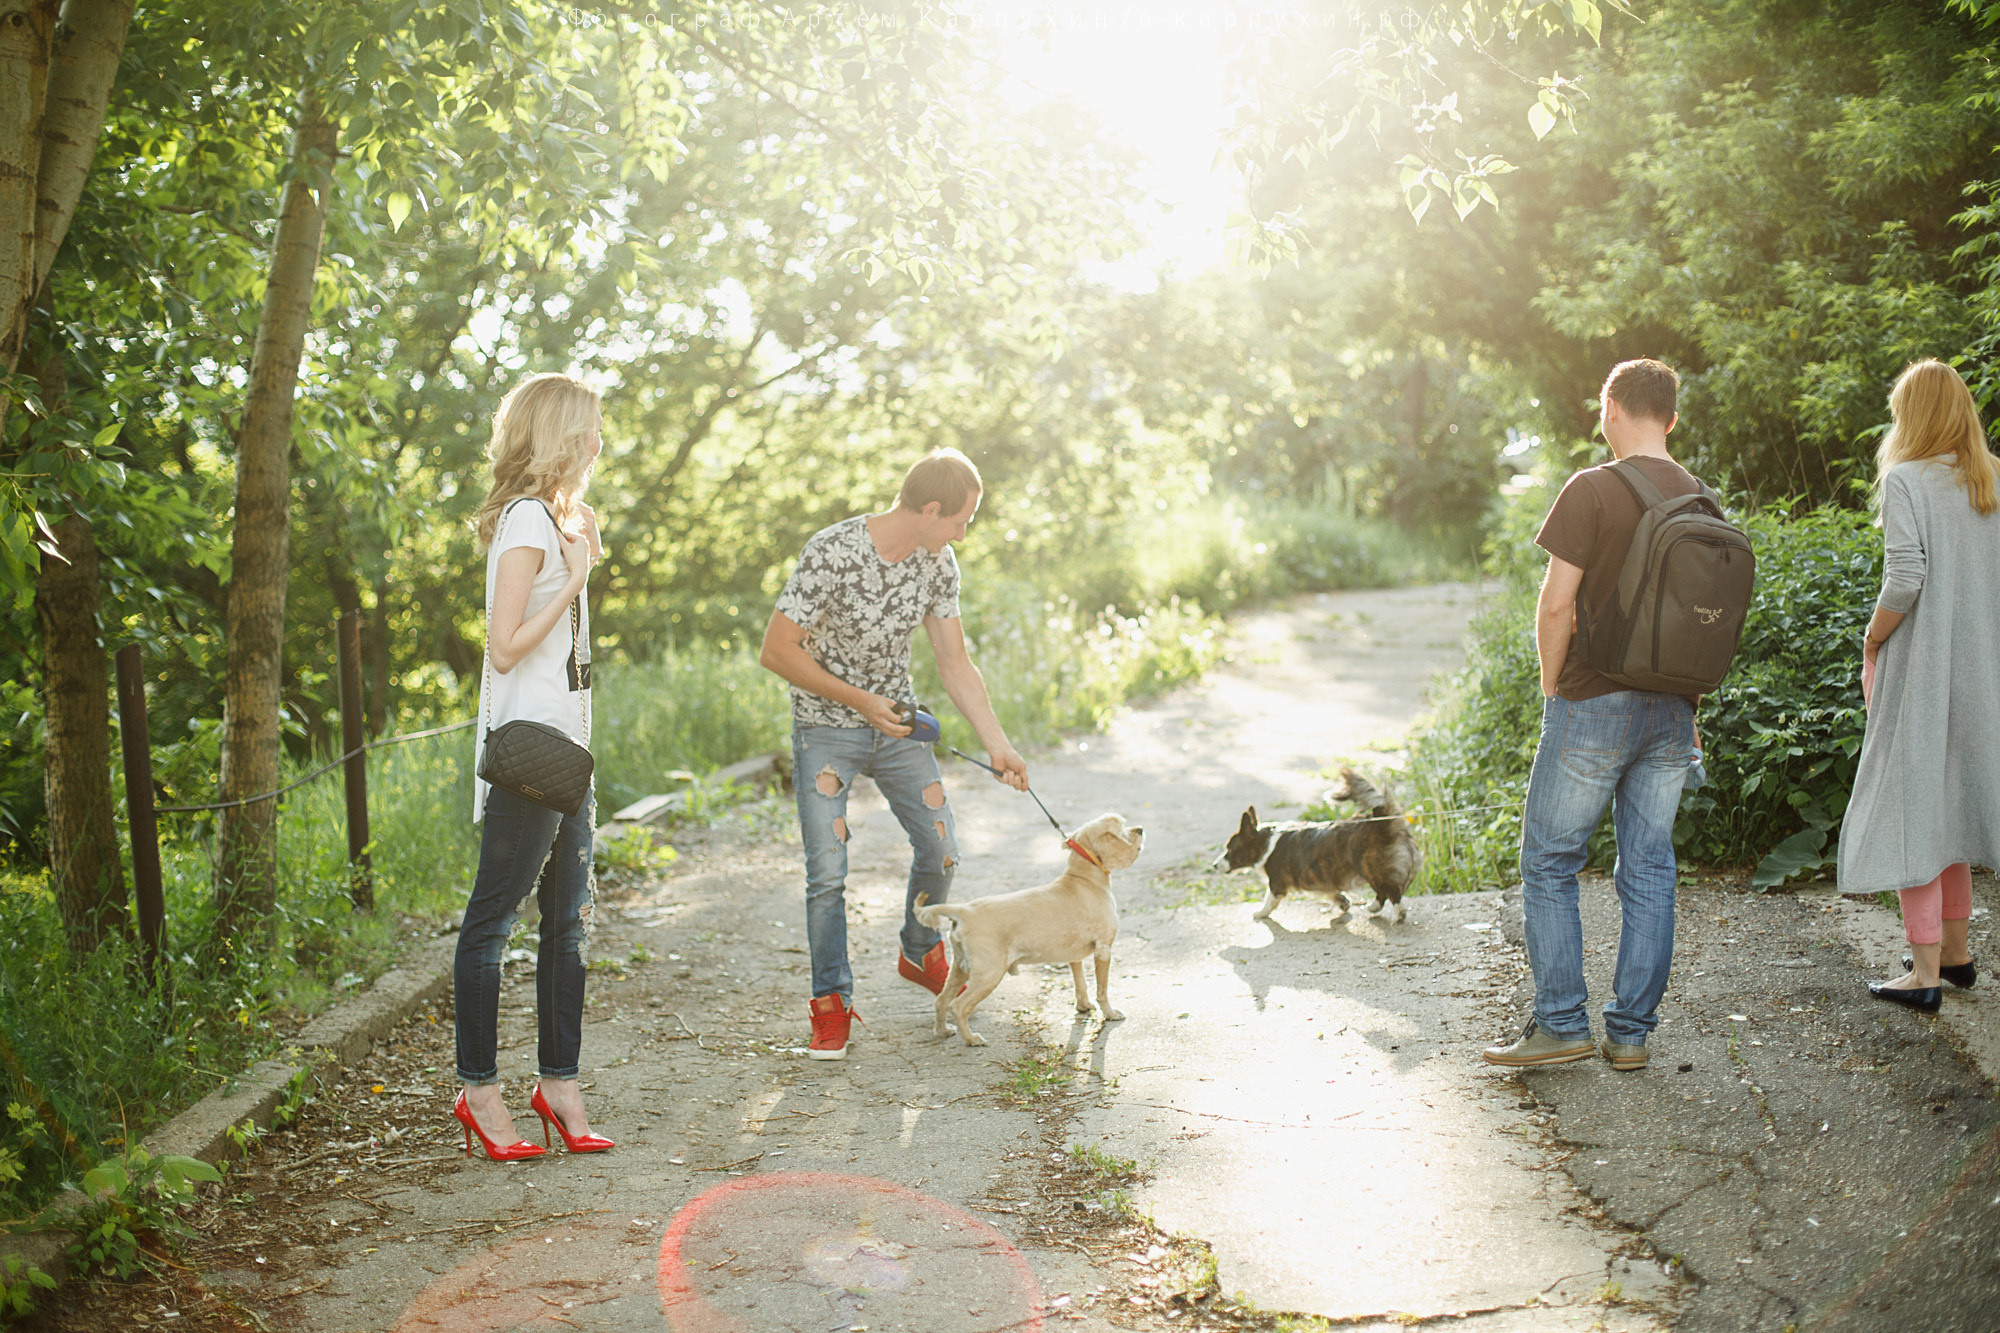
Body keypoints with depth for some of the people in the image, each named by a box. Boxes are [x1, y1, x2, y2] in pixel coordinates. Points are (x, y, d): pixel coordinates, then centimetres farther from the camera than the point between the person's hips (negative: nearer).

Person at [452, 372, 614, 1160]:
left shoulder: (551, 517, 18)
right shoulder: (527, 519, -13)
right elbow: (506, 647, -19)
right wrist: (575, 577, -16)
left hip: (564, 748, 10)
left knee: (568, 920, 11)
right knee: (493, 916, -1)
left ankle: (560, 1083, 18)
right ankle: (479, 1089, 6)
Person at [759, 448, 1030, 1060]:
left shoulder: (937, 563, -6)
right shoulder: (831, 553, -25)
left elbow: (955, 661, 0)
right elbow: (776, 651, -21)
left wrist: (998, 746, -6)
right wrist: (859, 700, -20)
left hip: (895, 721, 5)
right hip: (826, 726, -5)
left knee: (940, 849, 5)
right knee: (827, 871, -9)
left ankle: (920, 956, 32)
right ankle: (831, 1001, 9)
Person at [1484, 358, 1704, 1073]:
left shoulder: (1593, 490, -12)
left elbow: (1556, 605, -15)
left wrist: (1553, 689, -1)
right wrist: (1687, 707, 17)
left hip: (1595, 706, -6)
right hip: (1672, 713, 6)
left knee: (1548, 865, 5)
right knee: (1649, 870, 9)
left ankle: (1561, 1024, 5)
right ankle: (1631, 1032, 13)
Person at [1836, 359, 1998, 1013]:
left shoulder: (1906, 479, -11)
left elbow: (1906, 577, -21)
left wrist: (1871, 642, -8)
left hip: (1920, 666, -7)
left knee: (1912, 802, -2)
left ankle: (1924, 970, -1)